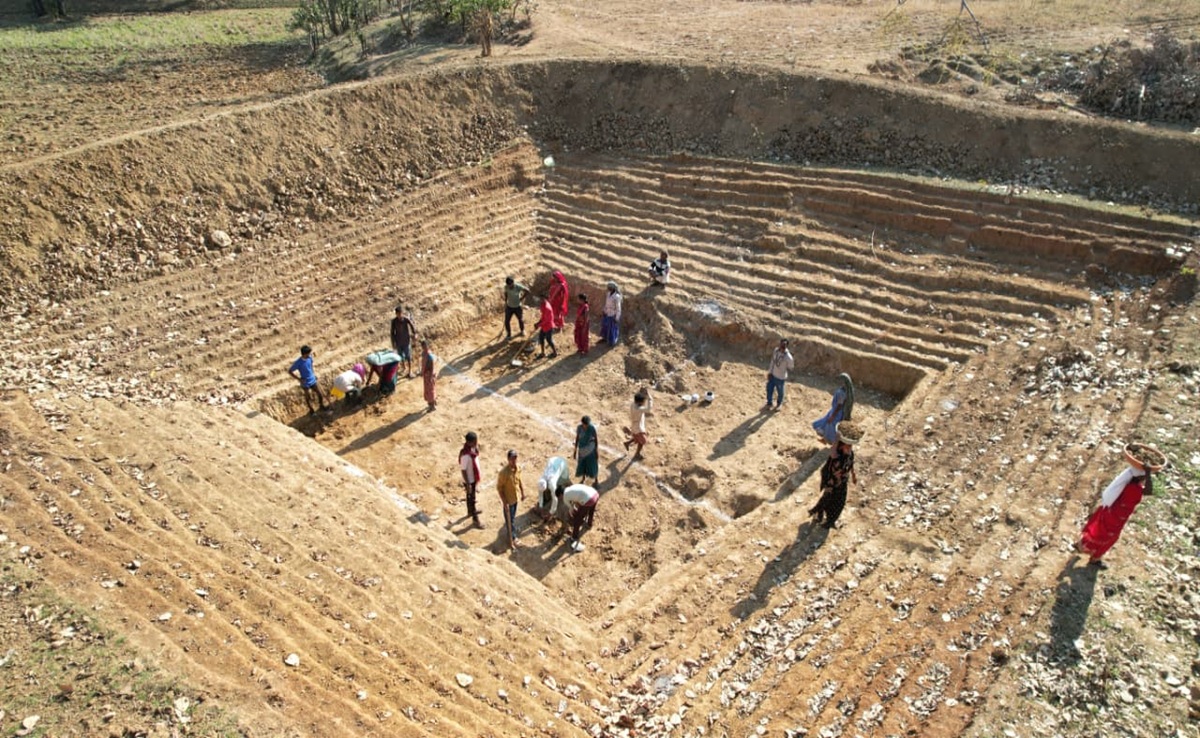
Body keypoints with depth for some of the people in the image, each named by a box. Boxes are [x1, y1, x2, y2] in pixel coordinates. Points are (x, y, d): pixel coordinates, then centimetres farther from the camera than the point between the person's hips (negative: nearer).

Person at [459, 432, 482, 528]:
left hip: (474, 477, 8)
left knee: (471, 496, 29)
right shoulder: (465, 455, -35)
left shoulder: (473, 448, -9)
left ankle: (471, 511, 52)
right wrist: (468, 484, -21)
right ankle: (475, 519, 24)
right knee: (471, 498, 9)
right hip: (470, 480, -8)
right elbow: (463, 470, -26)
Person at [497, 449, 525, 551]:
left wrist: (522, 492, 12)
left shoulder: (517, 468, -9)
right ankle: (511, 540, 23)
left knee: (513, 518, 25)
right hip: (508, 500, -6)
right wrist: (504, 502, -21)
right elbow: (499, 487, -21)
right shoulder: (504, 472, -29)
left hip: (515, 497, 6)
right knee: (510, 520, 8)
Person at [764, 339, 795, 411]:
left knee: (780, 391, 18)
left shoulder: (788, 357, -29)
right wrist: (770, 372, 6)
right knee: (769, 389, 18)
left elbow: (791, 367, -12)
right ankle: (769, 404, 40)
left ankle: (779, 404, 46)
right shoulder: (776, 350, -10)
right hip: (772, 374, 5)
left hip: (780, 377, -5)